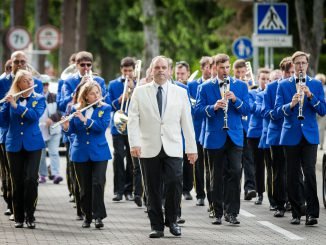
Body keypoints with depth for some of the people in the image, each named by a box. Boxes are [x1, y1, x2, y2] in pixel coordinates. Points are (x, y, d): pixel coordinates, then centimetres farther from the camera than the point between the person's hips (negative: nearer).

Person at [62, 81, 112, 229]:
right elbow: (71, 130, 4)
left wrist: (85, 119, -23)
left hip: (99, 152, -2)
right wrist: (66, 127, -19)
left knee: (98, 183, -12)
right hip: (80, 153, 2)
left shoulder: (105, 109, 2)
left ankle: (98, 216, -8)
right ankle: (87, 215, 14)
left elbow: (103, 126, -14)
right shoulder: (77, 110, 6)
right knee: (85, 187, 5)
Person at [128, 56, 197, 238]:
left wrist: (192, 147, 6)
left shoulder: (180, 93, 10)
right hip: (150, 148, 0)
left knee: (175, 184, -12)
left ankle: (171, 220, 8)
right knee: (154, 189, 2)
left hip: (173, 148, 0)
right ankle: (157, 226, 11)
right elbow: (133, 120, 1)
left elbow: (187, 122, 9)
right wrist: (134, 143, -12)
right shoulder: (140, 92, 6)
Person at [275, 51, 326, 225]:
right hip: (291, 135, 1)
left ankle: (312, 213, -11)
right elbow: (278, 110, -1)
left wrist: (310, 96, -14)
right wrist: (291, 105, -21)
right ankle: (296, 213, 11)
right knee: (293, 176, 3)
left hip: (309, 135, -1)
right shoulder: (283, 85, 8)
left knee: (309, 173, -13)